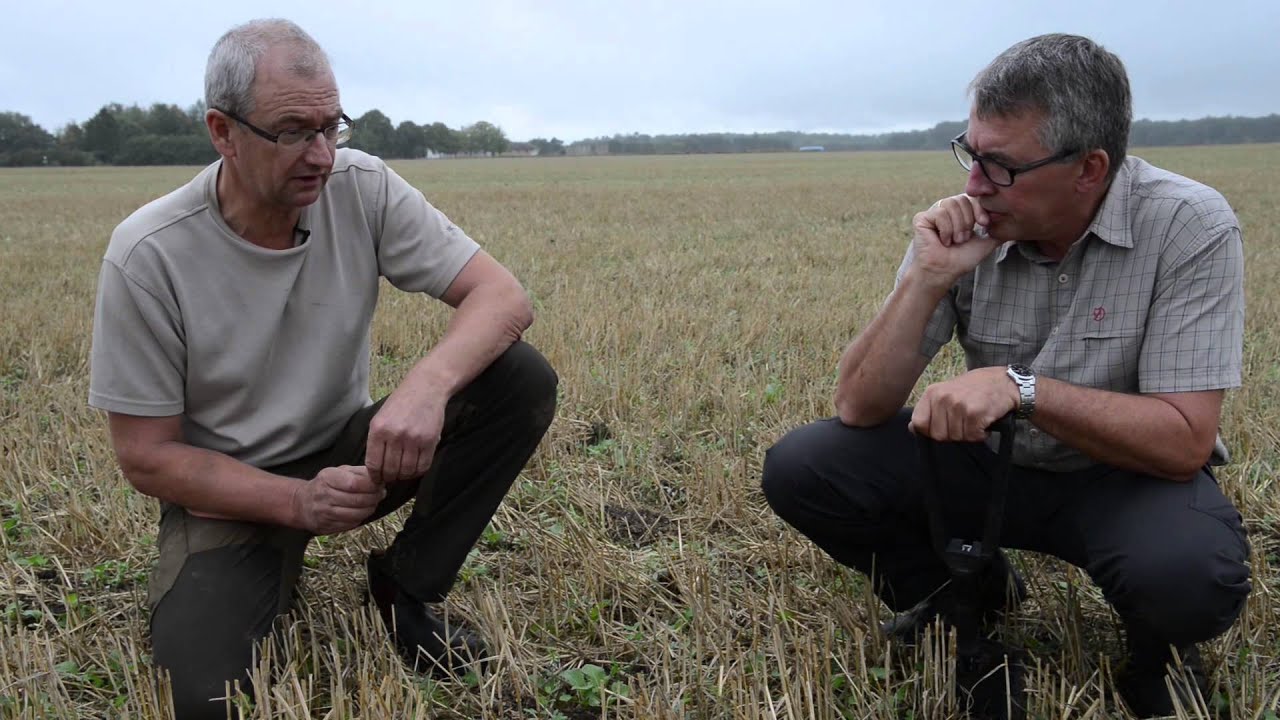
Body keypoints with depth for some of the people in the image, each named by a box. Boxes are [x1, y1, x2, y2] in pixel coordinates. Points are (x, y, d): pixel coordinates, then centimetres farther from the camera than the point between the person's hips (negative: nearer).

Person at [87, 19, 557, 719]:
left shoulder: (363, 188, -13)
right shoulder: (147, 256, -19)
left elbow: (503, 296, -18)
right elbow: (145, 454, -13)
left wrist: (428, 382, -39)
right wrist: (297, 502, -26)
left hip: (348, 451, 3)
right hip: (230, 492, -2)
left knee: (523, 378, -20)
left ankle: (405, 586, -3)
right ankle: (273, 573, 9)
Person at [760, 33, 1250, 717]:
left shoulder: (1189, 227, -20)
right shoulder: (963, 230, -13)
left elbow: (1185, 441, -25)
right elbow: (860, 408, -15)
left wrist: (1021, 387, -37)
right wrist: (928, 279, -28)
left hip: (1129, 474, -3)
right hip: (989, 457, 3)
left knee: (1188, 575, -37)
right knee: (799, 468, -14)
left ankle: (1157, 648, 4)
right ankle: (975, 593, 12)